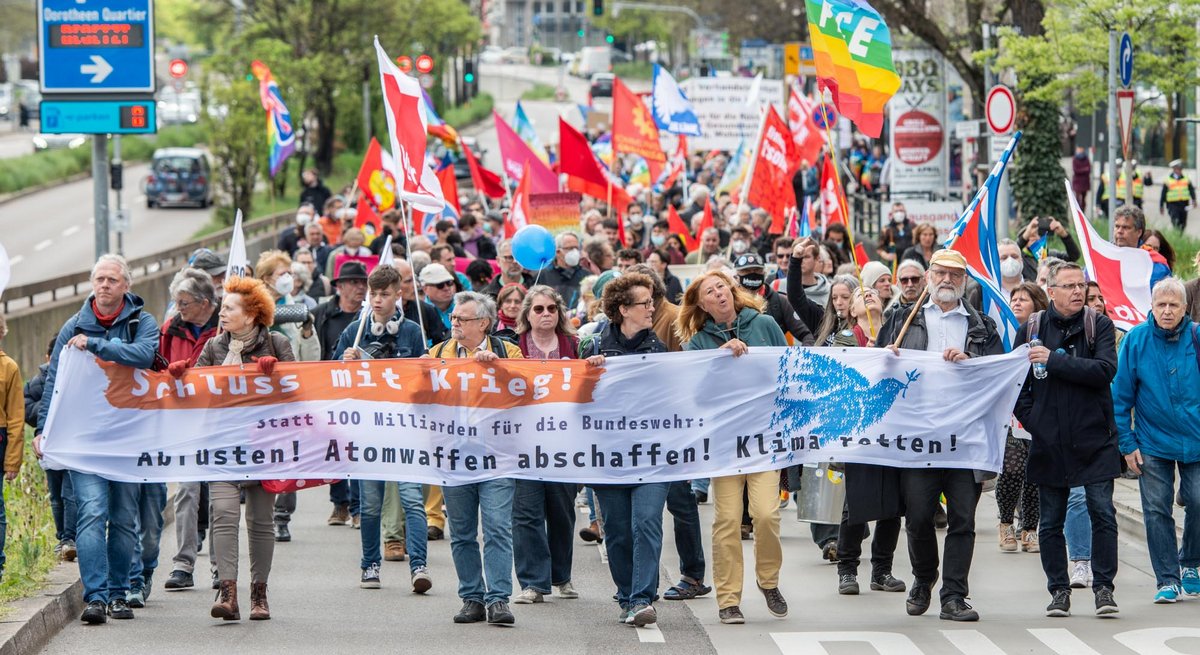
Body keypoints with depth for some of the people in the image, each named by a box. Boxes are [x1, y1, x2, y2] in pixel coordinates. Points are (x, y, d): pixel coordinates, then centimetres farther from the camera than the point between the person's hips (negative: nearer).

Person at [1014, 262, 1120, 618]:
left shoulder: (1099, 325, 1)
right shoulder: (1031, 329, 6)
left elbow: (1105, 370, -14)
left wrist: (1054, 360, -16)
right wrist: (1031, 418, 0)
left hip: (1094, 438, -2)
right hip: (1049, 441, 2)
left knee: (1102, 513, -6)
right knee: (1051, 521, 5)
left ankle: (1103, 586, 3)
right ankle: (1059, 590, 14)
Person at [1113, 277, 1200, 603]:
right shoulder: (1136, 340, -4)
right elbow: (1121, 396, 1)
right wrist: (1128, 443, -2)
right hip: (1152, 442, 0)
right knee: (1157, 511, 0)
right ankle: (1167, 579, 8)